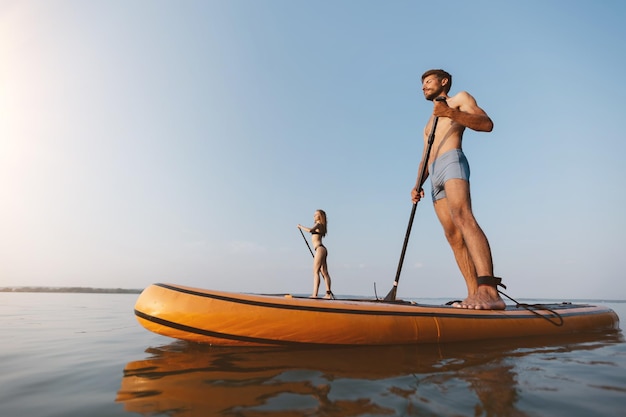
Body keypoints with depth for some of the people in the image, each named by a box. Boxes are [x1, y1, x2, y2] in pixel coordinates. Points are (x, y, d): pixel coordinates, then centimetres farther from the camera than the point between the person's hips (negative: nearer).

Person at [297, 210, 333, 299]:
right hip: (321, 249, 10)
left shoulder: (318, 224, -6)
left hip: (320, 249, -10)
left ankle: (314, 294, -14)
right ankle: (328, 293, 7)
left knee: (315, 271, -12)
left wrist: (301, 227, -12)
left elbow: (310, 230, -27)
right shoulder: (320, 226, 23)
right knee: (324, 272, 6)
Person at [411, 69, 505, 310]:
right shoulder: (430, 124, 36)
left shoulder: (460, 99, 17)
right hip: (435, 175, 7)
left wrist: (453, 113, -17)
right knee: (453, 235, -6)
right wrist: (418, 185, 8)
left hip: (452, 161, -7)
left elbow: (487, 124, -1)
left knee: (463, 217, -30)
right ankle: (474, 294, -9)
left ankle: (489, 291, -40)